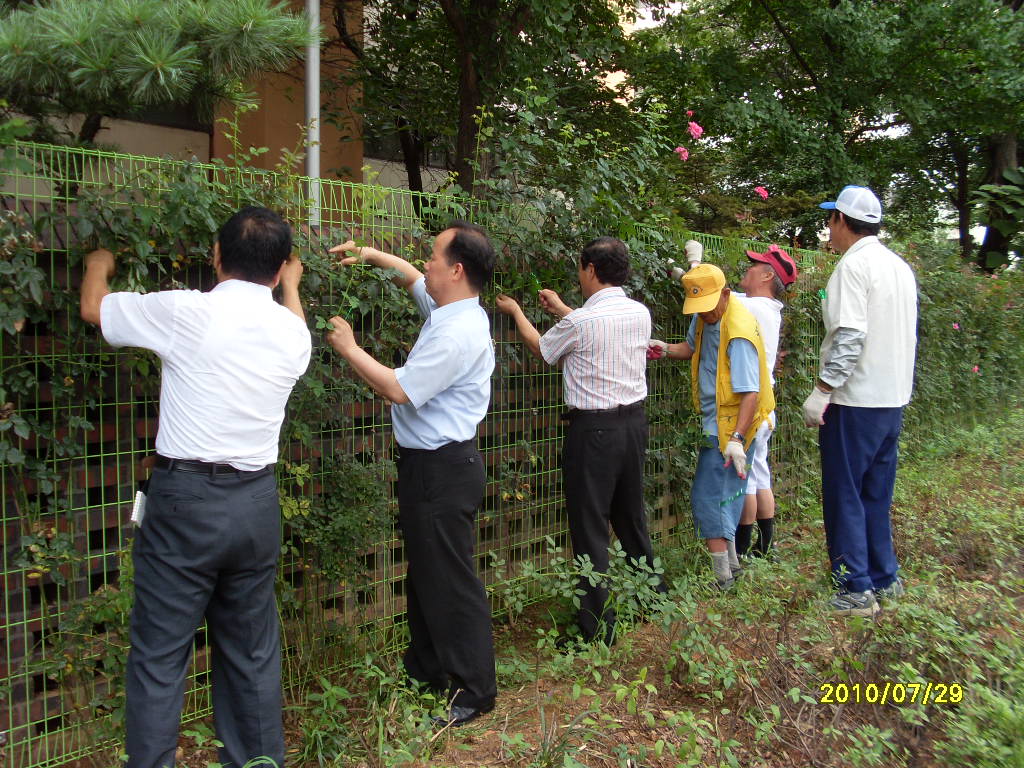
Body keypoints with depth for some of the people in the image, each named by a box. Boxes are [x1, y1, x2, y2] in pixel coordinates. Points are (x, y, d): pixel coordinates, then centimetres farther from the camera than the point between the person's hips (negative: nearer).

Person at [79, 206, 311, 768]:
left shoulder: (187, 312, -9)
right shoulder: (293, 332, 3)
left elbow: (93, 308, 8)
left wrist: (98, 267, 30)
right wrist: (291, 285, 48)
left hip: (186, 498, -4)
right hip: (257, 501, 5)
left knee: (159, 656, 6)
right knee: (252, 652, 16)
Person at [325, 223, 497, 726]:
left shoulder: (457, 333, -23)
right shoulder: (448, 308, 8)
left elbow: (398, 388, -21)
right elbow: (411, 276, 29)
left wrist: (348, 348, -10)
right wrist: (370, 255, 19)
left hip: (443, 468, -11)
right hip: (428, 462, 11)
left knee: (449, 580, 0)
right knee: (423, 572, 20)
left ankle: (474, 690, 14)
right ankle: (426, 671, 36)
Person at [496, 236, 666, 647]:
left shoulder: (580, 322, -16)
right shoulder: (640, 313, 3)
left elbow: (541, 348, 4)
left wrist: (515, 311, 22)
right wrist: (561, 309, 31)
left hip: (593, 428, -7)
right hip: (634, 422, 7)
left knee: (590, 526, 1)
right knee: (631, 515, 22)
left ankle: (598, 627, 7)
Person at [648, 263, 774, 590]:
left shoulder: (738, 333, -24)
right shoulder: (706, 317, 4)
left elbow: (751, 393, -26)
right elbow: (693, 348, 24)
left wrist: (737, 439, -30)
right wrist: (665, 349, 4)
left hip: (729, 424, -10)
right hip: (716, 420, 10)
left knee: (709, 497, -6)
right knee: (725, 495, 18)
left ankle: (722, 578, 3)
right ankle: (730, 563, 31)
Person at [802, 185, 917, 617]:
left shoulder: (854, 265, -14)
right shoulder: (901, 267, 13)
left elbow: (850, 338, -23)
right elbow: (907, 336, 18)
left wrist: (821, 391, -20)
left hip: (854, 402, -8)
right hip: (893, 399, 9)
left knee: (845, 496, 0)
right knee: (876, 495, 17)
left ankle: (855, 590, 5)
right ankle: (884, 578, 25)